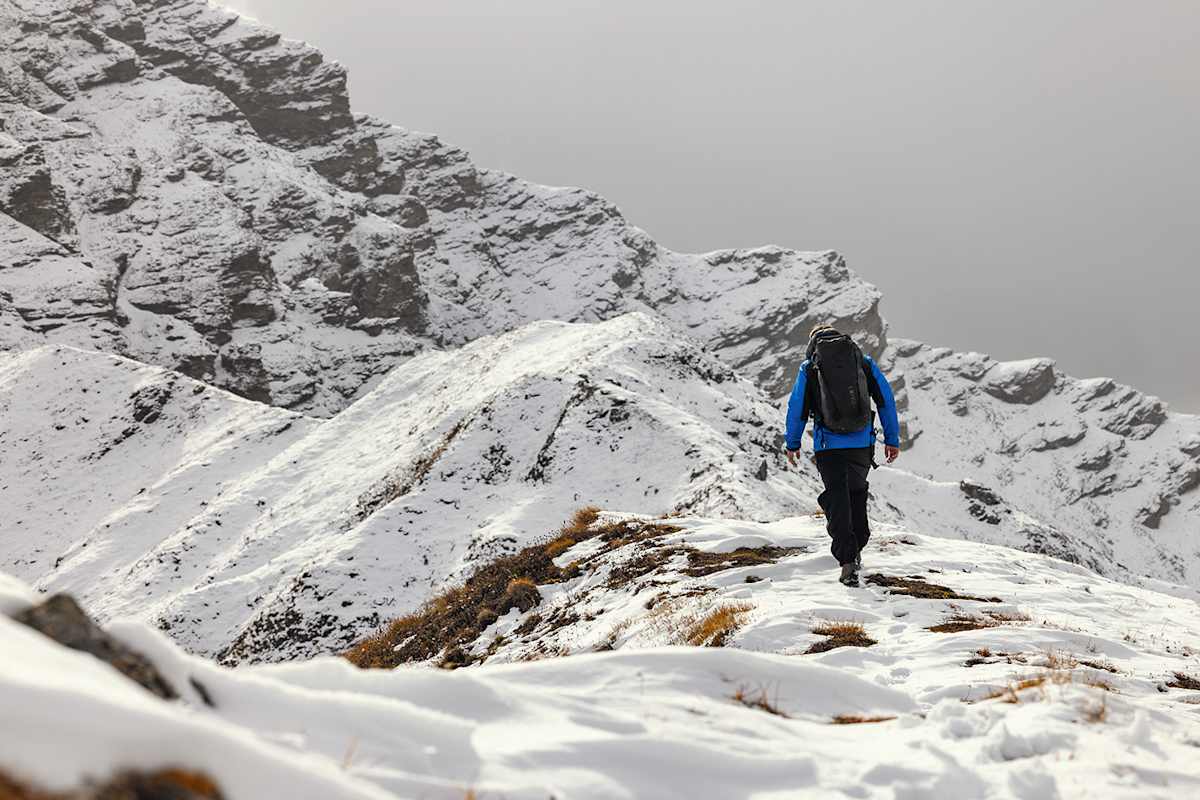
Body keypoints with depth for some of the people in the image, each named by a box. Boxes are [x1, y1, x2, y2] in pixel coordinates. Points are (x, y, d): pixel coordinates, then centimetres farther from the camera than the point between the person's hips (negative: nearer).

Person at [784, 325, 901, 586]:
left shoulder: (809, 368, 4)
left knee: (838, 499, 4)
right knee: (857, 492, 23)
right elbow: (886, 400, 7)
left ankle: (848, 561, -7)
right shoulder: (864, 362, 9)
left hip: (828, 446, -2)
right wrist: (892, 439, 12)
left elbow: (797, 408, 6)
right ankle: (856, 549, 27)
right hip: (862, 444, 2)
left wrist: (792, 444, 17)